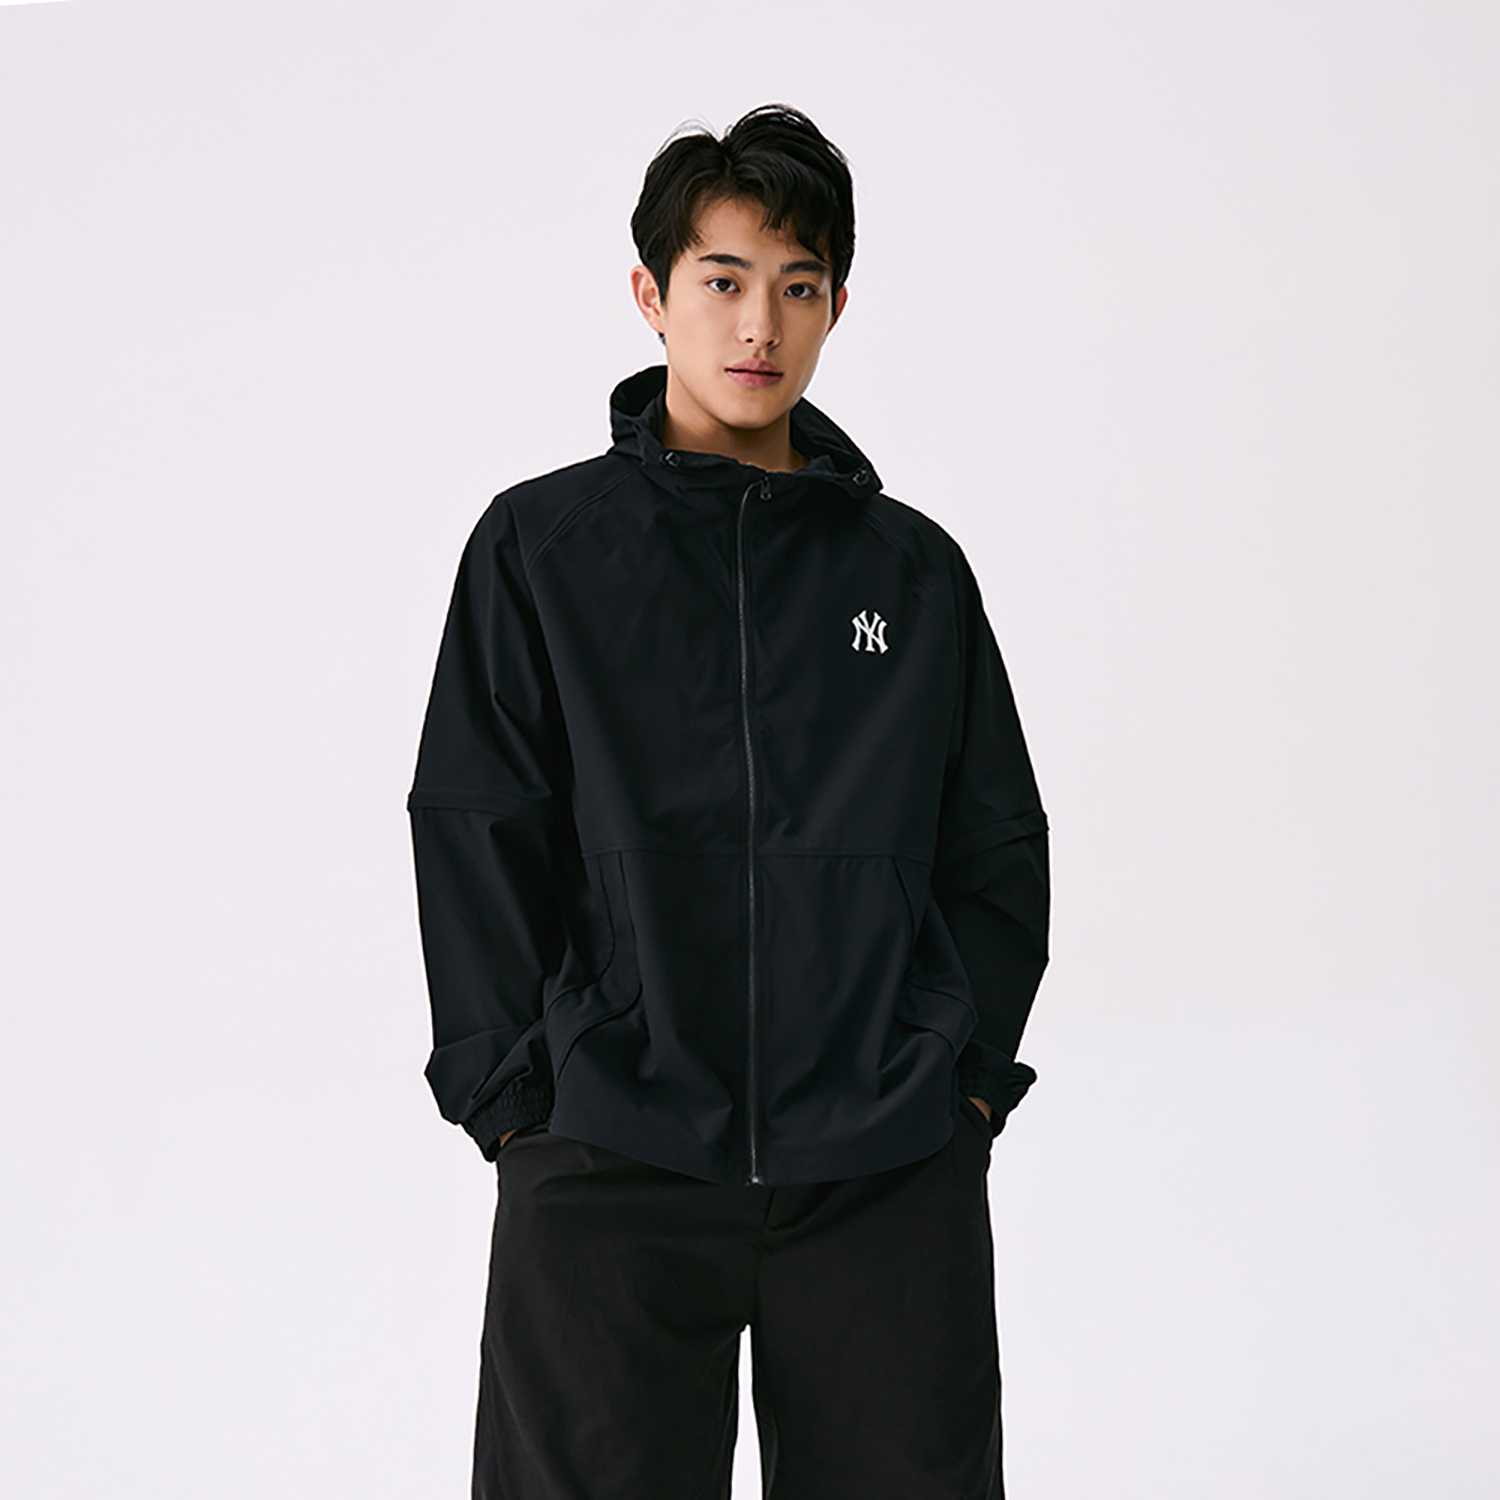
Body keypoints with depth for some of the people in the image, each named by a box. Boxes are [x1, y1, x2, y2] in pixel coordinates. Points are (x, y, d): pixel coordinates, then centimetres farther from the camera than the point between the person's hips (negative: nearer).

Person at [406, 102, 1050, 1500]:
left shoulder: (914, 569, 11)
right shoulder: (540, 546, 5)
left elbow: (999, 848, 14)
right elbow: (474, 840, 2)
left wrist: (966, 1072, 3)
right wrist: (513, 1100, -5)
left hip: (891, 1175, 2)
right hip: (606, 1173, -2)